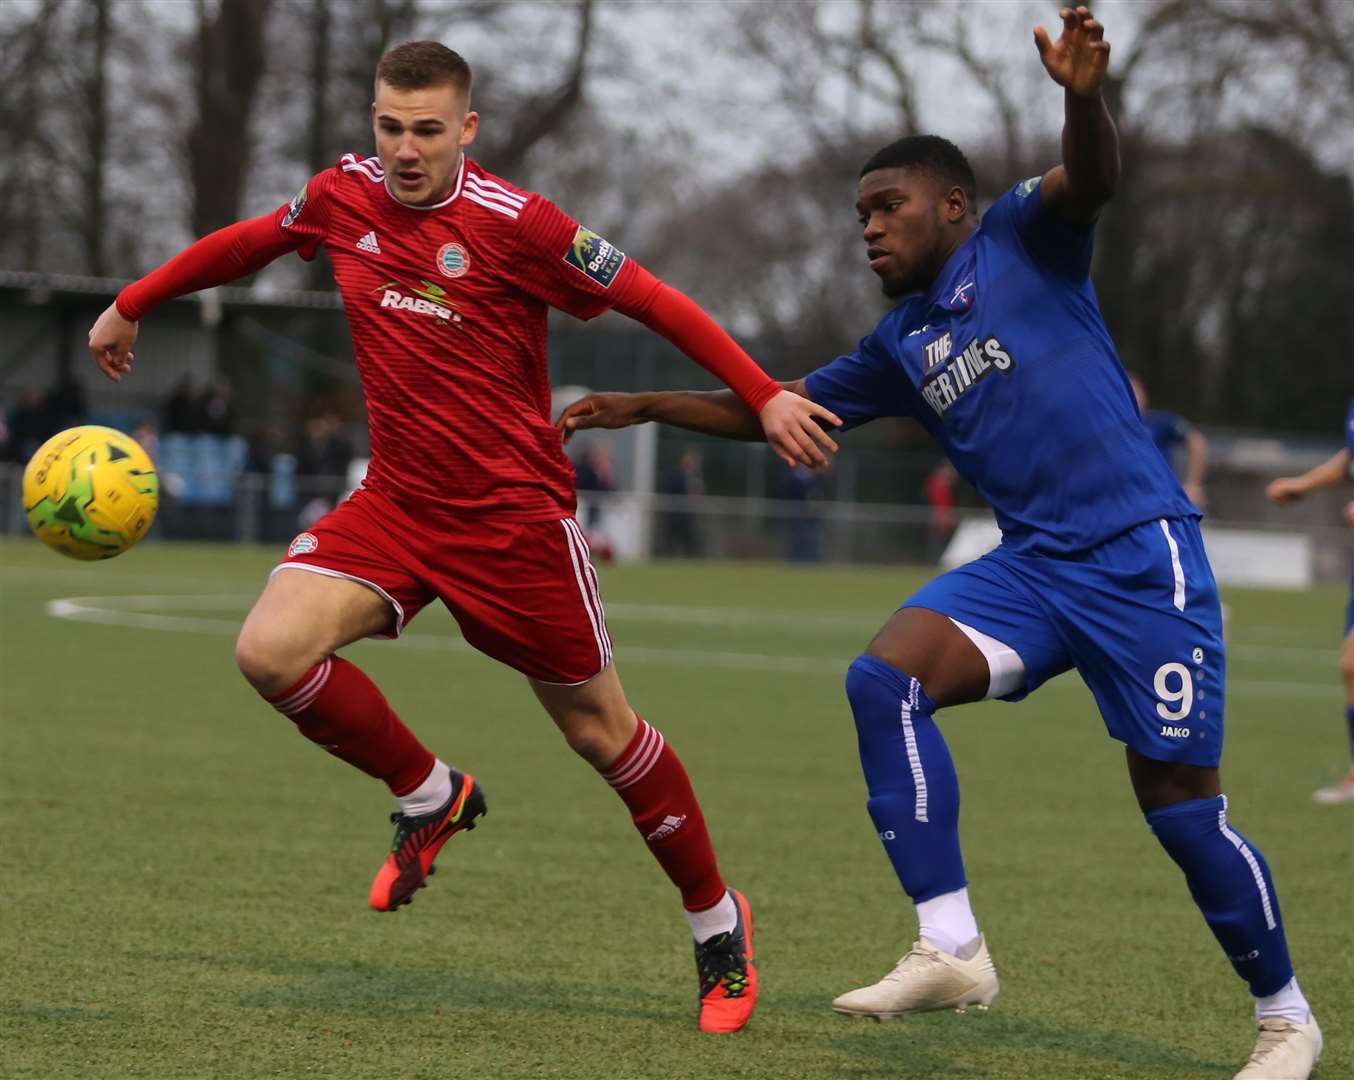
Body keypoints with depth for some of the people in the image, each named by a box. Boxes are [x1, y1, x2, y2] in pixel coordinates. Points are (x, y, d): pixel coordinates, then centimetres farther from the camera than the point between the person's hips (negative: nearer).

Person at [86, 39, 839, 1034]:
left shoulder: (513, 223, -16)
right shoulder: (344, 196, 0)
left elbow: (651, 301, -10)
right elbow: (251, 242, 21)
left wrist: (765, 396, -14)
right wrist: (134, 304, 30)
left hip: (516, 519, -5)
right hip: (396, 504, 5)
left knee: (600, 730, 2)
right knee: (271, 651, -18)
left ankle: (717, 923, 23)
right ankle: (428, 796, 7)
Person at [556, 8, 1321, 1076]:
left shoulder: (1020, 239, 1)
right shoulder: (899, 347, 18)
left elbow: (1091, 180, -19)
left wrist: (1084, 95, -40)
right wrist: (646, 406, 21)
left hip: (1141, 555, -6)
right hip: (1032, 564, 6)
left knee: (1181, 804, -6)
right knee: (885, 676, -17)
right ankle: (951, 948, -17)